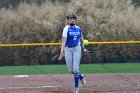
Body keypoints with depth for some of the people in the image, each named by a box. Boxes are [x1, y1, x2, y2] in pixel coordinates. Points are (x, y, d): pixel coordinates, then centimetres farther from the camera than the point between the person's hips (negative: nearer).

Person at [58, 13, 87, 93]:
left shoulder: (78, 29, 5)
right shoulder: (67, 28, -9)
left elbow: (81, 39, 23)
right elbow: (64, 40, -19)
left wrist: (83, 48, 16)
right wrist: (62, 52, -29)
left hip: (77, 49, 2)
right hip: (68, 49, -2)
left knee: (76, 68, -7)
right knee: (71, 70, 3)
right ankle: (81, 76, 33)